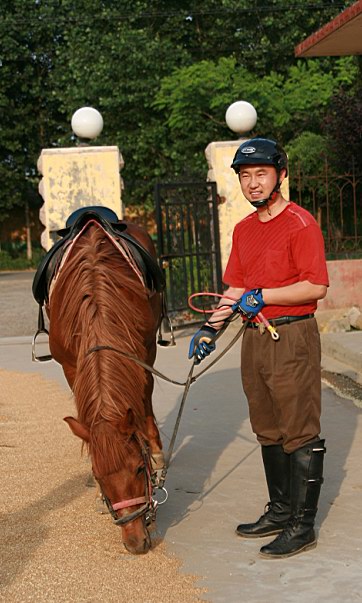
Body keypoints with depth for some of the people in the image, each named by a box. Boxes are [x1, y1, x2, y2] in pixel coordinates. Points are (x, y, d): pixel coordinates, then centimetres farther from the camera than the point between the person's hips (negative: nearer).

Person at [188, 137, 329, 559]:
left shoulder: (300, 223, -10)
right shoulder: (244, 229, 15)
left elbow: (316, 286, -17)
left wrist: (261, 297, -21)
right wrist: (211, 328, 8)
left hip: (293, 338, -8)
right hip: (254, 338, 9)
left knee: (300, 434, -2)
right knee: (268, 432, 16)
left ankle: (302, 526, 4)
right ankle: (280, 512, 28)